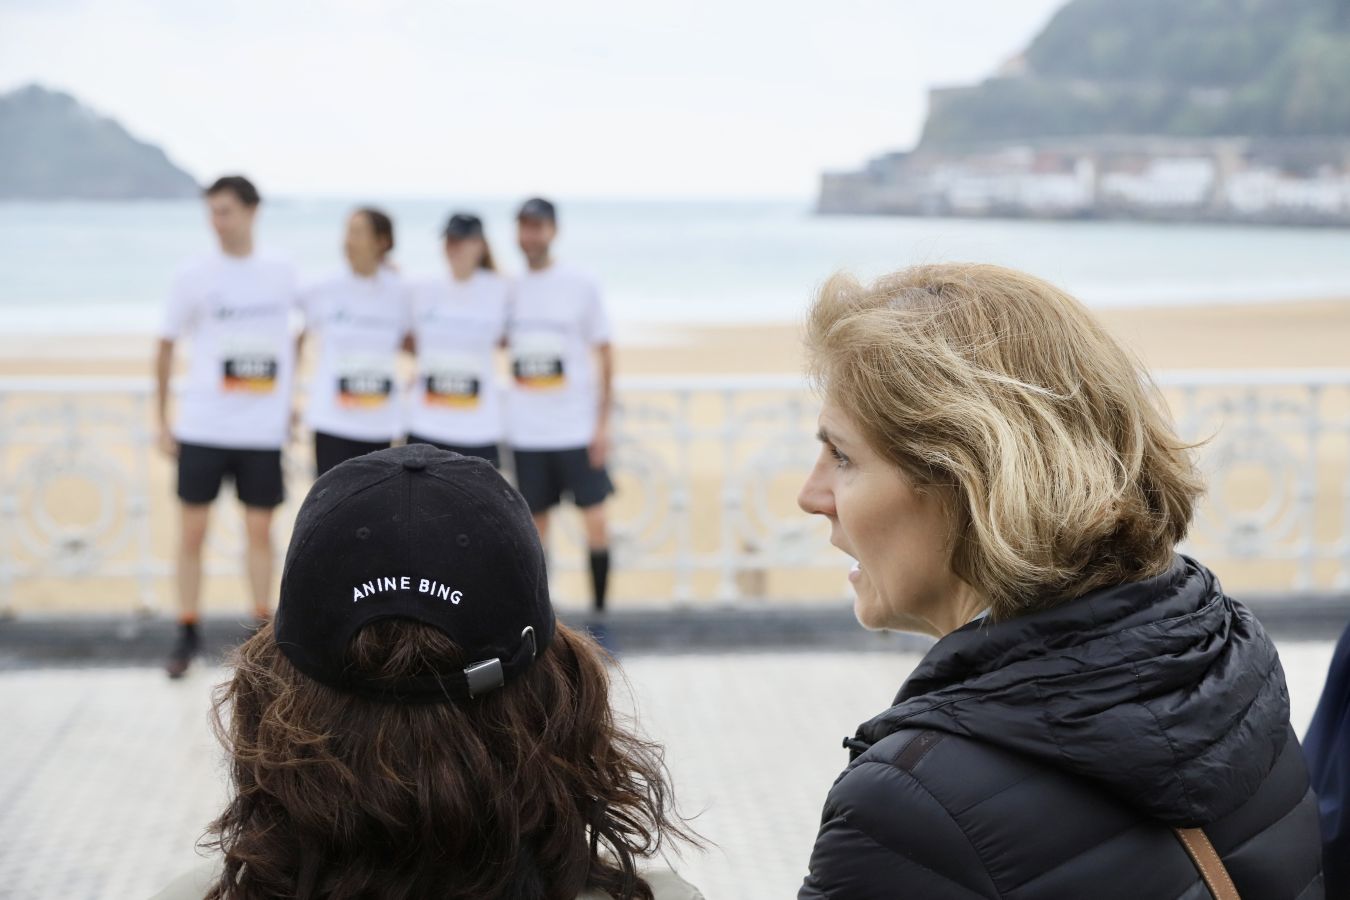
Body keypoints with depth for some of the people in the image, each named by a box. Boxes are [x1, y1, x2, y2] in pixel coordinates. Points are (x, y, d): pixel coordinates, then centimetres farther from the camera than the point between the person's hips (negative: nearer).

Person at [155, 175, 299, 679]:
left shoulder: (282, 276, 3)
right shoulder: (195, 277, -2)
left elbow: (296, 342, 18)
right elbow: (166, 349, 5)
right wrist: (162, 423, 3)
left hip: (264, 430, 1)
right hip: (201, 426, -1)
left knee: (260, 529, 6)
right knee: (192, 529, 2)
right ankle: (187, 633, 13)